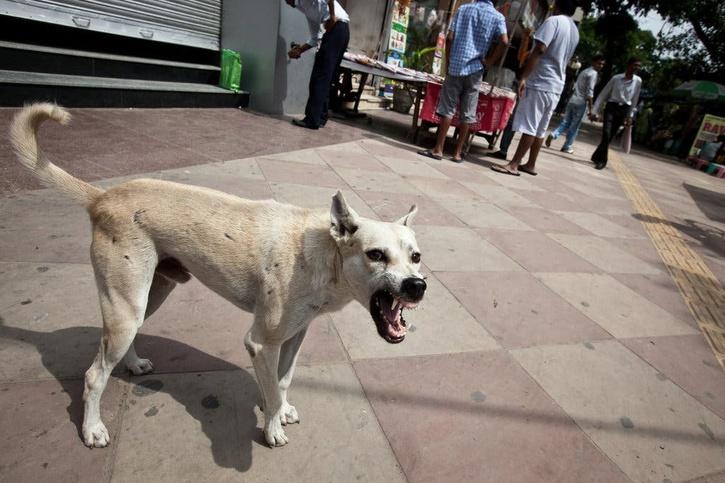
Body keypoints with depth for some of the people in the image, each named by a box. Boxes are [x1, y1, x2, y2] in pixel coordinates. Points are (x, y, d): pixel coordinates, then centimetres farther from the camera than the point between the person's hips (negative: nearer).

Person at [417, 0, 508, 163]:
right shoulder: (497, 16, 5)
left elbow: (450, 38, 0)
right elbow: (504, 42, -10)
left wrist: (447, 63, 6)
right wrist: (488, 63, -2)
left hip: (455, 66, 0)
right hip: (475, 69, 0)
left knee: (447, 109, 1)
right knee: (467, 113, 4)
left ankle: (438, 149, -2)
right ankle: (457, 153, 7)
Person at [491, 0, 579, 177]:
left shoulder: (554, 21, -7)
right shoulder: (575, 31, 18)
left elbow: (539, 50, -18)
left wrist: (523, 77, -20)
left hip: (540, 82, -8)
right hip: (556, 86, 8)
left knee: (529, 127, -9)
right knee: (540, 129, 10)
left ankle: (513, 165, -8)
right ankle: (530, 164, 14)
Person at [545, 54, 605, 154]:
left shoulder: (584, 71, 19)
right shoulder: (593, 73, -8)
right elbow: (589, 92, -15)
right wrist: (590, 108, -13)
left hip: (572, 101, 7)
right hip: (581, 103, -7)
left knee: (565, 123, 7)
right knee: (574, 127, 1)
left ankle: (553, 134, -18)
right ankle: (567, 147, 7)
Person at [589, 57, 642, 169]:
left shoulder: (638, 81, 3)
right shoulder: (616, 78, -5)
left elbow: (634, 100, 12)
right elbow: (603, 94, -2)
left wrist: (630, 116, 11)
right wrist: (595, 111, -6)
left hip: (624, 110, 2)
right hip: (611, 107, -2)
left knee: (610, 136, 1)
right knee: (606, 133, -18)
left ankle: (597, 157, 14)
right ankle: (601, 160, -8)